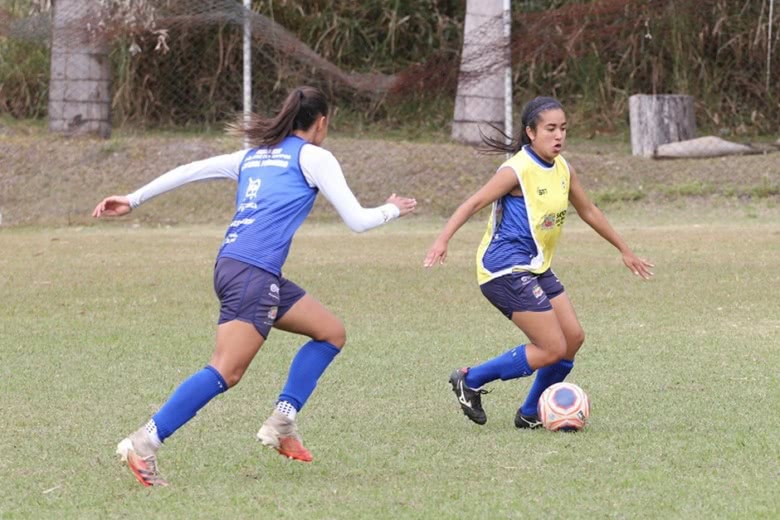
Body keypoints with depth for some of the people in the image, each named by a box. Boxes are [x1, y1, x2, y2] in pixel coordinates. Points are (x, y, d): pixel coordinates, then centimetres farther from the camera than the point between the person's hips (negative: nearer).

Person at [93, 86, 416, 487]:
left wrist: (133, 199, 20)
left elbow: (190, 171, 18)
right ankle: (144, 444, -24)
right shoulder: (313, 156, 5)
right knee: (226, 372, -16)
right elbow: (357, 220, 4)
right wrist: (392, 210, 24)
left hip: (231, 265, 9)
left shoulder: (253, 155, 23)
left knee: (331, 332, 17)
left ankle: (281, 424, 10)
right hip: (252, 273, -9)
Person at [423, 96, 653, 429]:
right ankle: (470, 381, 0)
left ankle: (531, 415, 18)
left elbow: (588, 211, 22)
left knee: (573, 338, 5)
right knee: (552, 349, -12)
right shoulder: (518, 170, -16)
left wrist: (624, 250, 29)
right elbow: (474, 203, -19)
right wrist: (443, 239, -33)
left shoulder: (563, 170, 8)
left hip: (536, 269, 9)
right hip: (507, 269, -9)